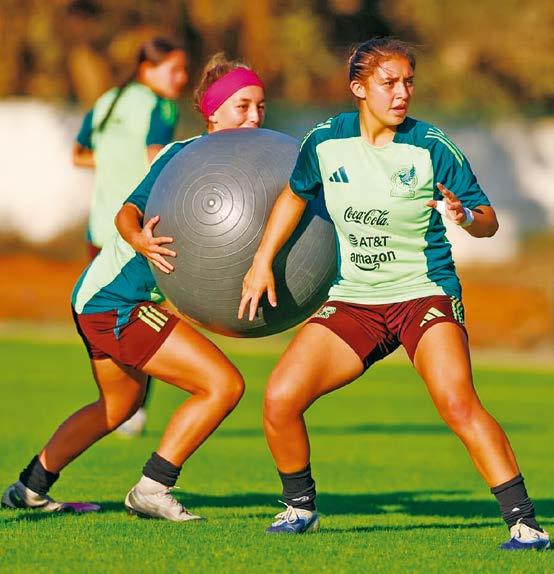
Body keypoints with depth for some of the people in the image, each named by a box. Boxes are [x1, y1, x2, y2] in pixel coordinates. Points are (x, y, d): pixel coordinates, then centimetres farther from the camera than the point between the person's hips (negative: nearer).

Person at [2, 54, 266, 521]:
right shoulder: (186, 155, -17)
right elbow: (128, 211, -26)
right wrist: (140, 240, -48)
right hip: (117, 303, -10)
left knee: (119, 405, 30)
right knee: (224, 385, -16)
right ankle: (152, 490, -9)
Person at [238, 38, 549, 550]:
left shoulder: (431, 147, -10)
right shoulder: (325, 143, -1)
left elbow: (488, 221, -6)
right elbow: (295, 194, 20)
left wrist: (465, 216, -29)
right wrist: (263, 261, 17)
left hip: (424, 293, -4)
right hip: (353, 300, 4)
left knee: (457, 402, -28)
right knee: (279, 401, -9)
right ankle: (300, 507, 16)